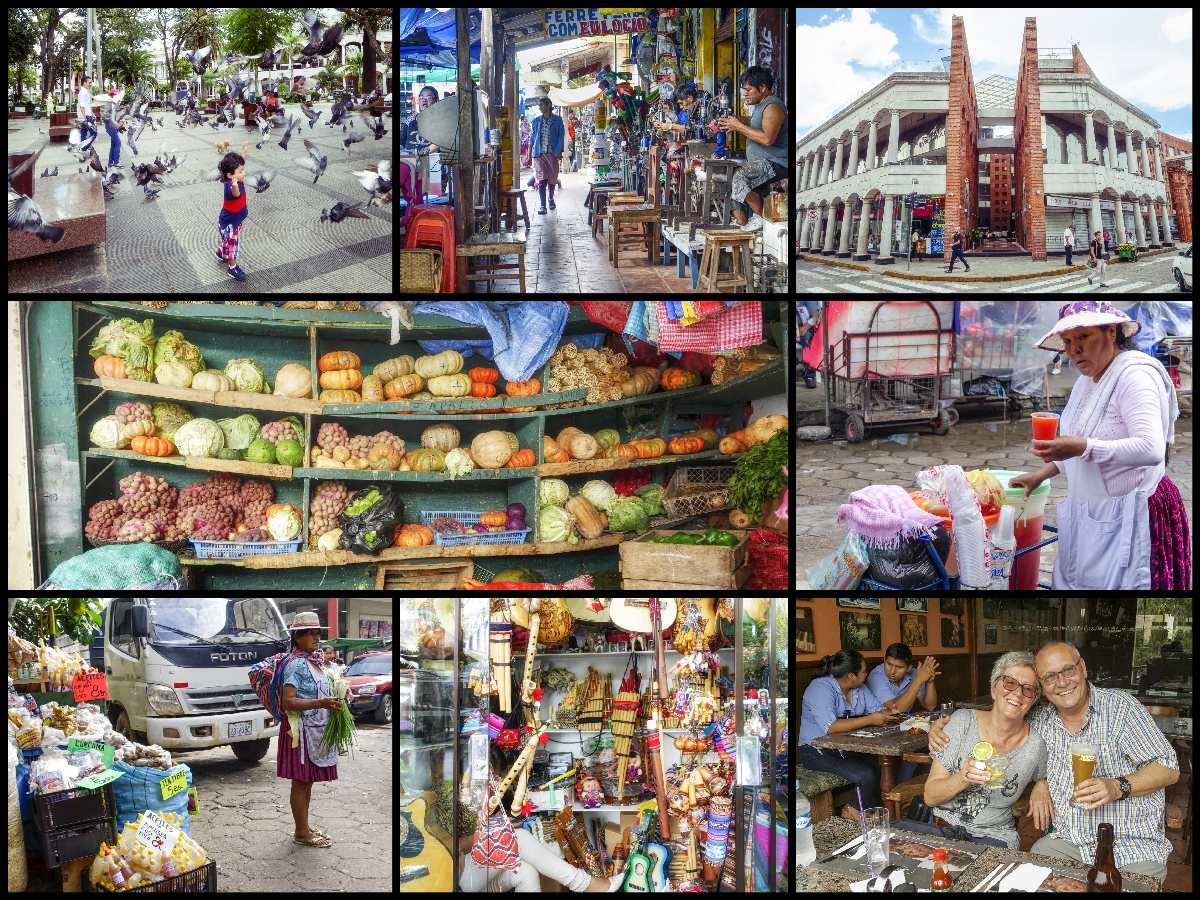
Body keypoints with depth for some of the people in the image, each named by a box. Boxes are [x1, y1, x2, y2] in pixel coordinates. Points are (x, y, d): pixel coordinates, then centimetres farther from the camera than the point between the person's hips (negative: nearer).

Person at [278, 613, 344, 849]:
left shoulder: (317, 662, 12)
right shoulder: (296, 665, -15)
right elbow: (288, 701, -23)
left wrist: (333, 704, 8)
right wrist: (321, 703, -28)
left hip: (317, 730, 9)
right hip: (301, 729, -9)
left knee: (309, 780, 15)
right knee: (301, 781, -1)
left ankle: (305, 826, 24)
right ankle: (302, 833, 4)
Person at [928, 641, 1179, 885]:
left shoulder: (1119, 707, -4)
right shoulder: (1039, 721, 7)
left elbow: (1169, 769, -4)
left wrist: (1118, 787, -21)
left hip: (1134, 844, -3)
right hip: (1067, 839, 3)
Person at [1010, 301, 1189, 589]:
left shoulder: (1135, 375, -19)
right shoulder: (1088, 380, 11)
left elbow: (1152, 449, -30)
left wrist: (1082, 448, -35)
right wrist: (1044, 472, 11)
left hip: (1128, 516, -9)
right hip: (1091, 512, 9)